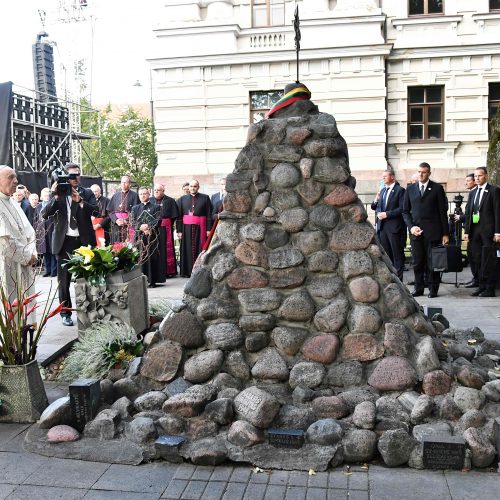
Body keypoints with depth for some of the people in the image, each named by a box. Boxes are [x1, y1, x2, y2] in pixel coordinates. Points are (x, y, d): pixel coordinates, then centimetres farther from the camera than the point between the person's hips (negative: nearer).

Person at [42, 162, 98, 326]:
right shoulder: (57, 194, 3)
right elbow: (45, 214, -7)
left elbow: (95, 211, -10)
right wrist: (55, 197, -19)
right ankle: (65, 313, 15)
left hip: (84, 241, 0)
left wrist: (80, 201, -23)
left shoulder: (87, 194, 5)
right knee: (64, 280, 5)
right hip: (64, 241, 0)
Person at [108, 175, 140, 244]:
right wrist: (116, 220, -6)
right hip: (116, 225, 4)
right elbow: (110, 210, 10)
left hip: (128, 225, -3)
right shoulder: (116, 195, 14)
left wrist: (126, 221, -14)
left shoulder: (134, 195, 2)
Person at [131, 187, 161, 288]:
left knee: (152, 257, -5)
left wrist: (148, 226, -15)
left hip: (152, 237, -2)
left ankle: (152, 281, -1)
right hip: (140, 237, 2)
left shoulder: (155, 207, 11)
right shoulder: (135, 208, 19)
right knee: (141, 258, -5)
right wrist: (141, 227, -10)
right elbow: (132, 222, 7)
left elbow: (158, 221, -1)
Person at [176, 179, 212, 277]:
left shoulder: (205, 198, 3)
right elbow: (179, 216, 4)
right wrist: (179, 230, -3)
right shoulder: (182, 199, 8)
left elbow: (209, 214, -1)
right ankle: (187, 271, 9)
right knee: (187, 250, 4)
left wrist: (209, 229, -7)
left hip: (200, 228, -1)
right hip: (186, 228, 2)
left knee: (199, 249, 1)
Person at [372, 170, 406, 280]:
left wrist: (387, 214, -15)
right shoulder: (383, 191, 18)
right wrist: (378, 213, 0)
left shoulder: (400, 190, -4)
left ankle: (398, 279, 3)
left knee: (397, 255, -1)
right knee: (386, 254, 11)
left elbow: (402, 209, -12)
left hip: (394, 227, -7)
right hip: (382, 226, 7)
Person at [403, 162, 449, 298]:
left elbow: (443, 211, 2)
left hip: (432, 231, -2)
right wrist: (411, 227, -4)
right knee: (417, 263, 4)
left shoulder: (437, 188, 3)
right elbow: (405, 211, 12)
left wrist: (445, 233, -2)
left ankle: (433, 289, 12)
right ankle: (418, 288, 13)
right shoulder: (410, 189, 11)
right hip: (415, 231, 2)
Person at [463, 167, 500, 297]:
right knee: (477, 260, 6)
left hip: (488, 230, -6)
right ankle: (481, 286, 15)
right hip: (474, 230, 6)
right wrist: (467, 231, 8)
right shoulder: (472, 192, 15)